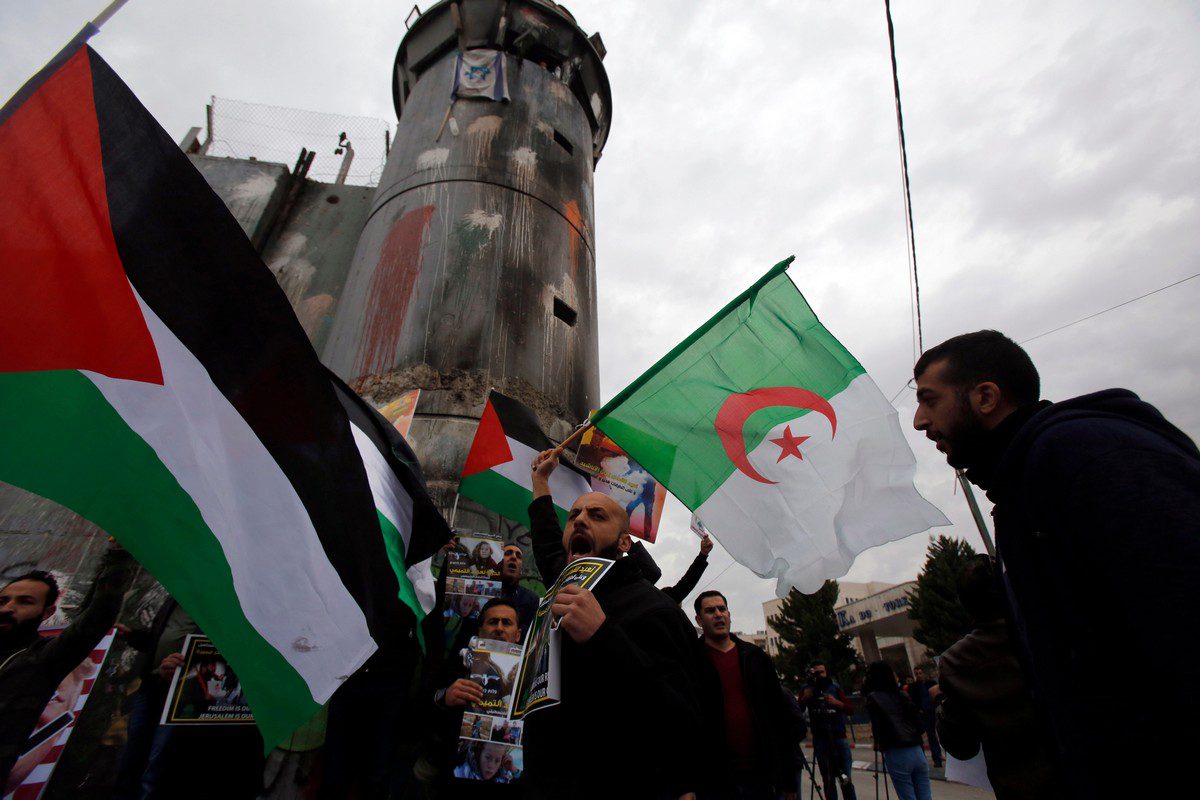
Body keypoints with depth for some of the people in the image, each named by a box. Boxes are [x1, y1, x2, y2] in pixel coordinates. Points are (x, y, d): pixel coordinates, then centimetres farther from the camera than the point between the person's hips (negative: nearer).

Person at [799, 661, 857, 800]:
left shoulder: (834, 687, 4)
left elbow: (851, 709, 0)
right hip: (820, 739, 0)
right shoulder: (806, 689, 3)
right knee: (828, 780, 2)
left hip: (839, 737, 0)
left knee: (845, 778, -3)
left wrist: (837, 702, -18)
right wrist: (805, 698, -21)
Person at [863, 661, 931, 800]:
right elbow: (918, 720, 10)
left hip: (896, 753, -5)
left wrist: (879, 742, 11)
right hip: (917, 750, 5)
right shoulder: (902, 694, 12)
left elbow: (878, 725, -8)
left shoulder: (873, 698, -3)